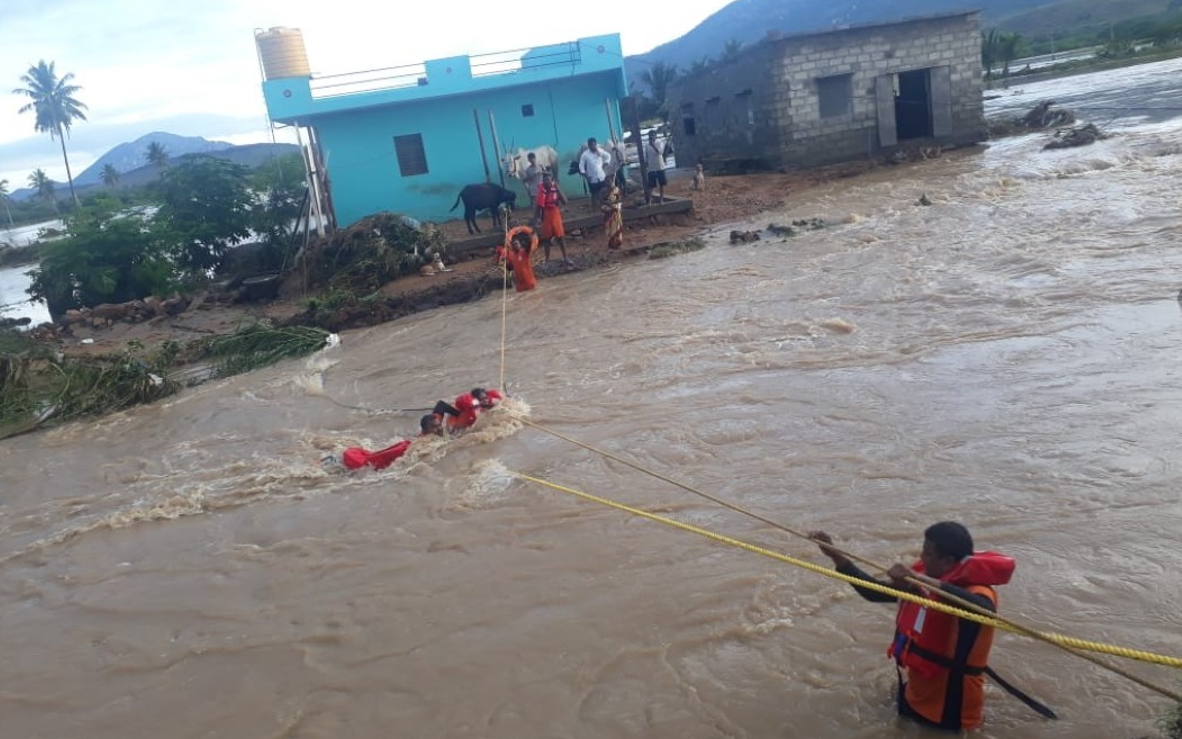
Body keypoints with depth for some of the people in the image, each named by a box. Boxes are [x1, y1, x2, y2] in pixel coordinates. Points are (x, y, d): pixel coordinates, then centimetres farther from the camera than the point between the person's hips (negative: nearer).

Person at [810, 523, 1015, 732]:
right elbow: (875, 592, 3)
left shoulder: (975, 592, -26)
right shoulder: (922, 576, -4)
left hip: (949, 709, -7)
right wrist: (836, 556, -3)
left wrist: (924, 581, -57)